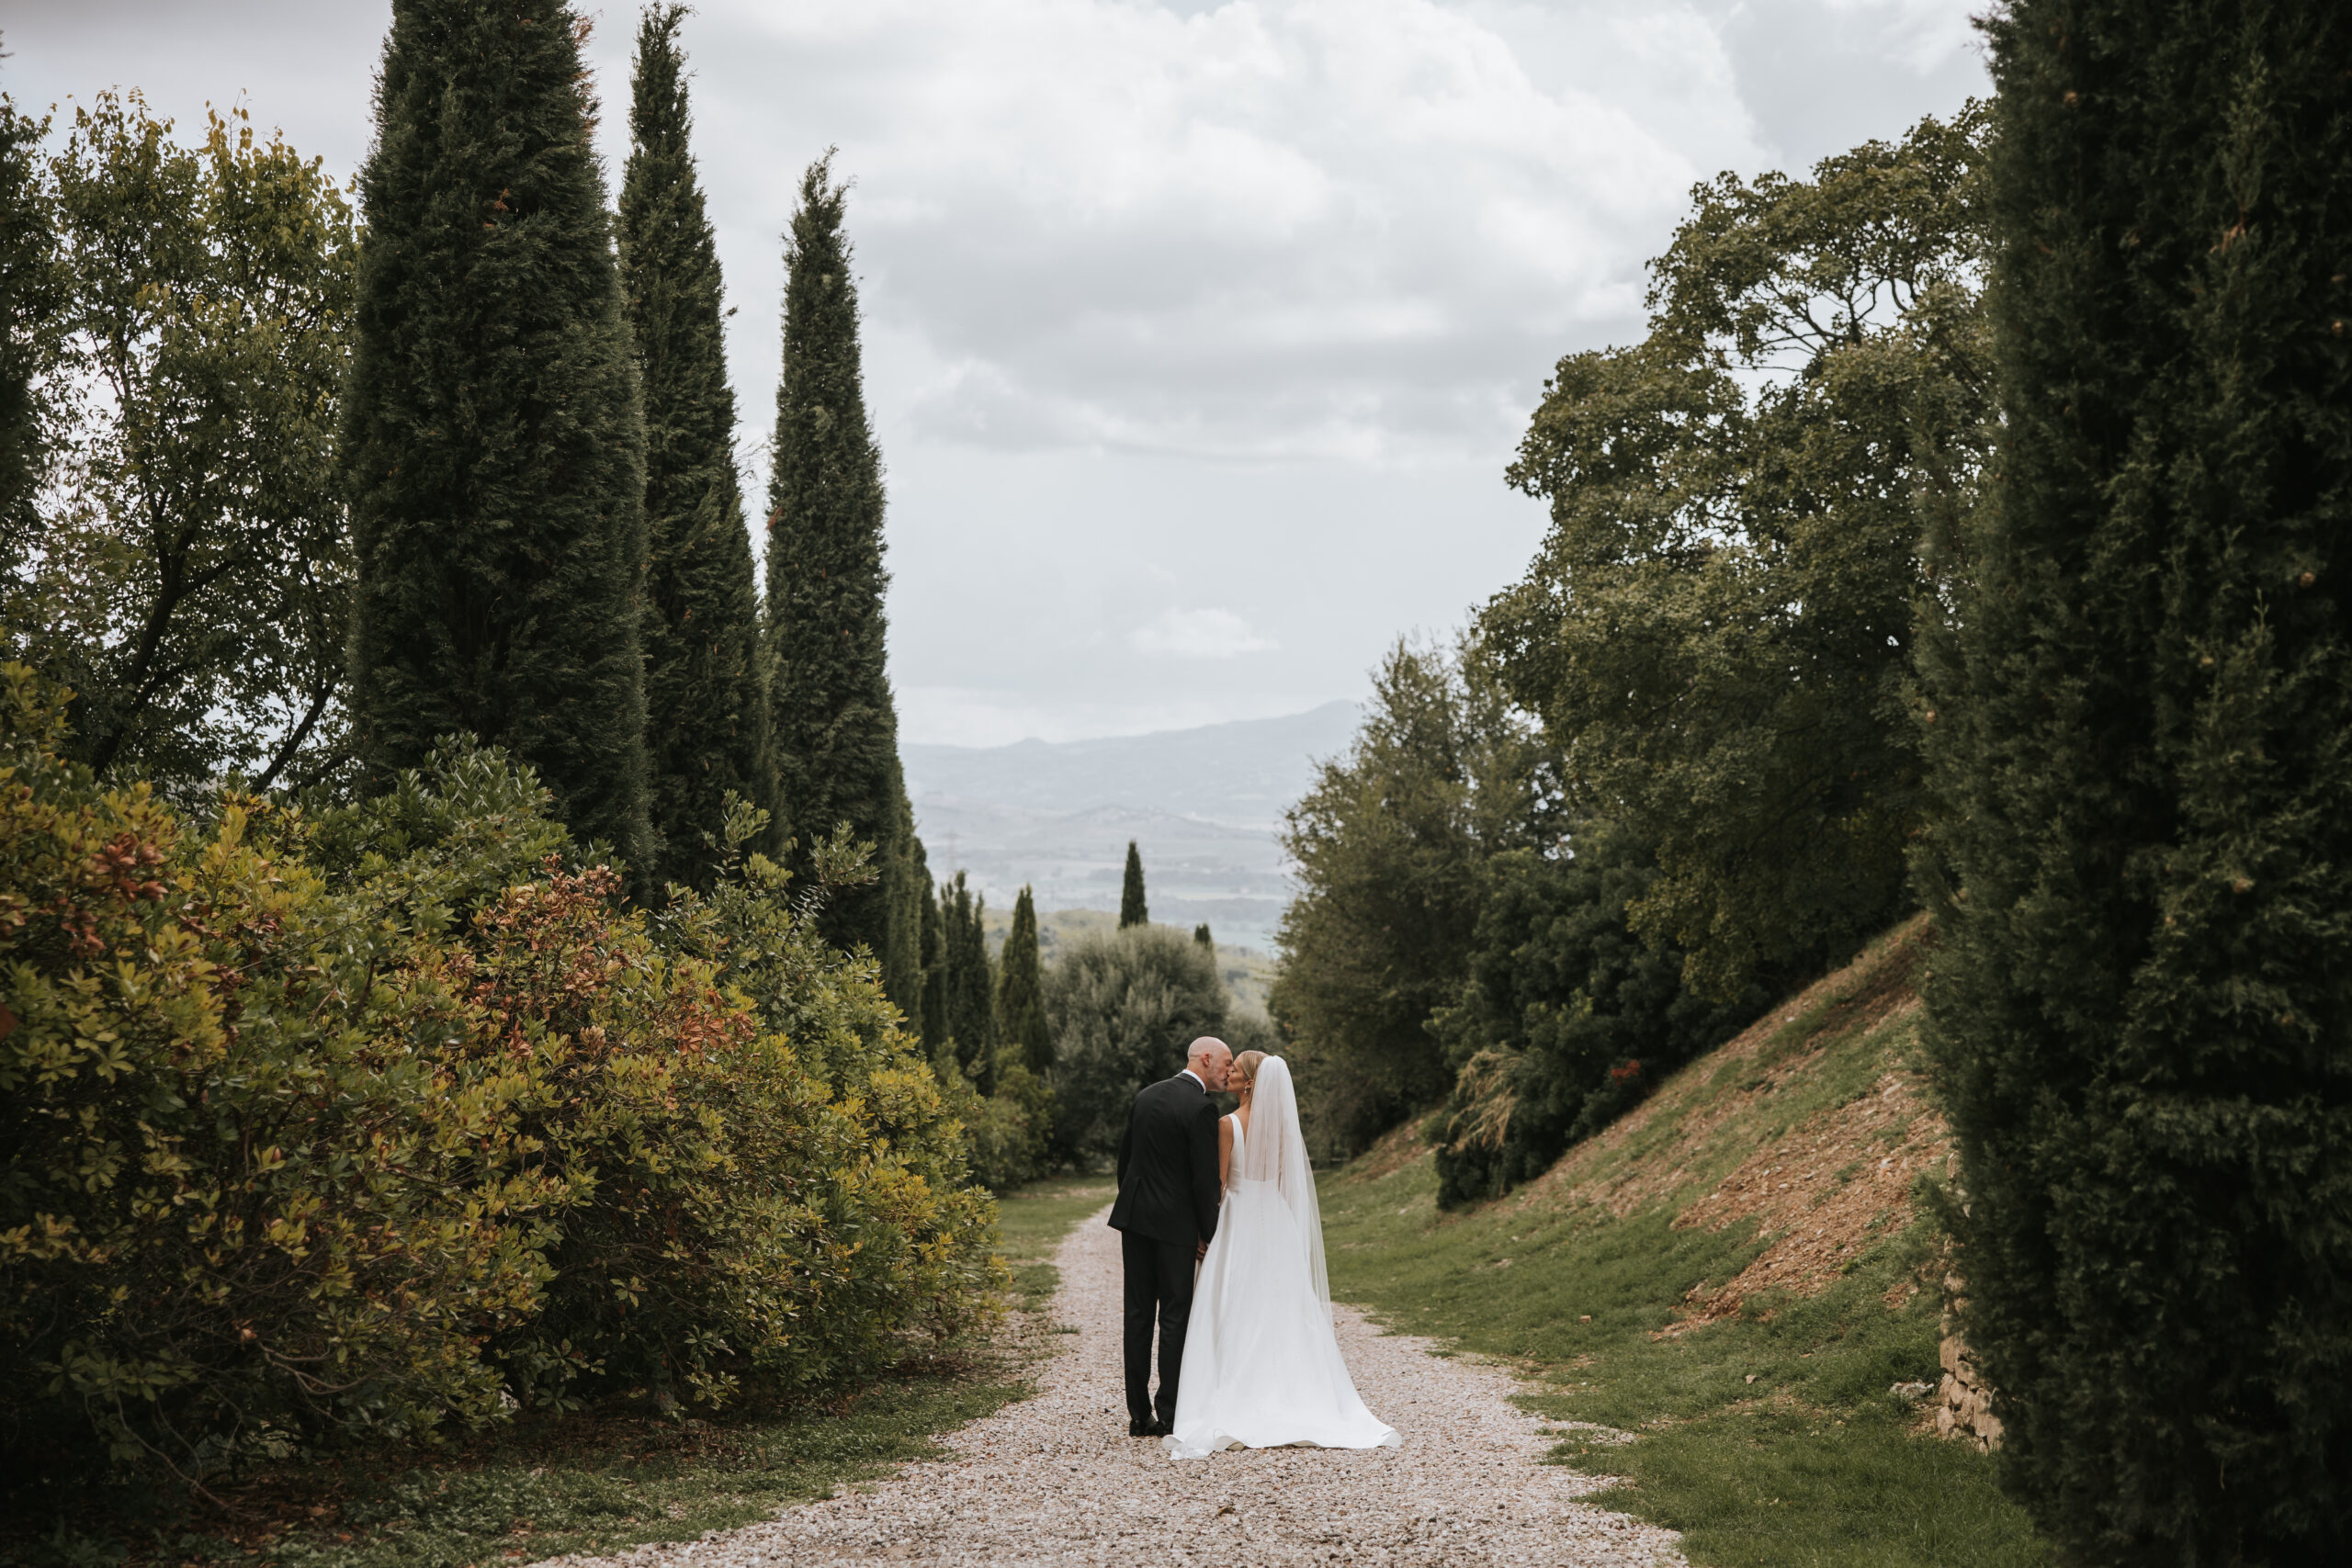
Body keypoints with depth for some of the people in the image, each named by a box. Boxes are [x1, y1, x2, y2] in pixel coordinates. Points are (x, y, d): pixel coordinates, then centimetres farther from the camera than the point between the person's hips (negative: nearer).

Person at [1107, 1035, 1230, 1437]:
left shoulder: (1145, 1096, 10)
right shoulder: (1201, 1107, -13)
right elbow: (1205, 1178, -14)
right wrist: (1209, 1234, -4)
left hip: (1134, 1218, 6)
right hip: (1175, 1223, -6)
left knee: (1138, 1314, 8)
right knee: (1175, 1315, 2)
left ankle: (1139, 1415, 9)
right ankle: (1168, 1414, 2)